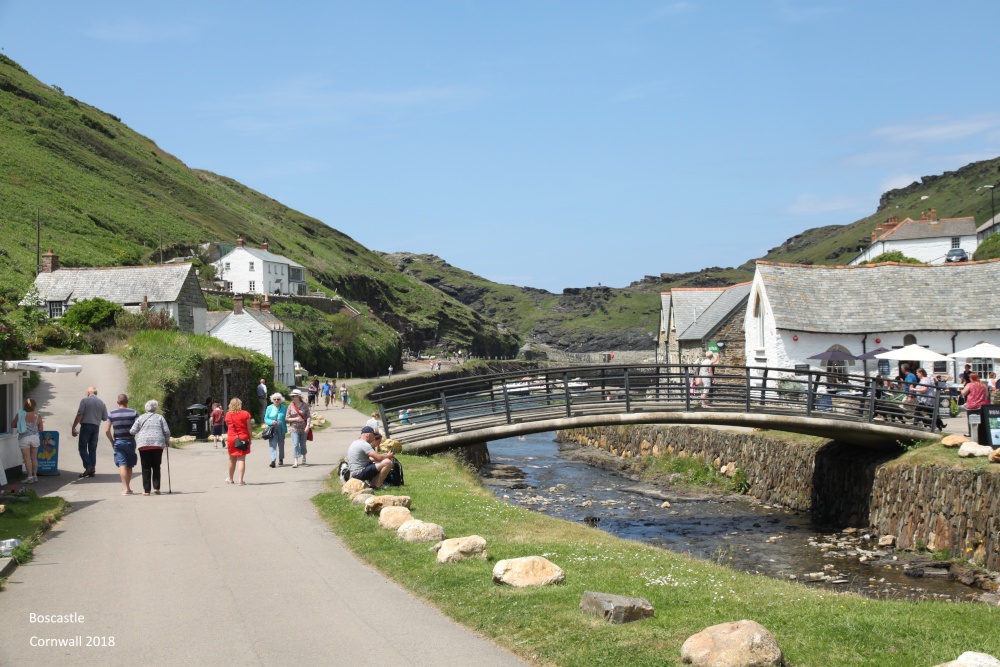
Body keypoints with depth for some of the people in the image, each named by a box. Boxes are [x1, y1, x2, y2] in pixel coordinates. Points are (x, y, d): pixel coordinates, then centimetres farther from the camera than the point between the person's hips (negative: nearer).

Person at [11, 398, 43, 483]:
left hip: (24, 439, -2)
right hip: (35, 437, 2)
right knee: (34, 458, 12)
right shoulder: (37, 416, -5)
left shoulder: (19, 415, -7)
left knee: (27, 459, 1)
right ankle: (35, 475, 18)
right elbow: (41, 429, 1)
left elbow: (12, 425, 4)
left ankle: (30, 476, 0)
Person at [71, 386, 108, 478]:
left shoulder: (84, 401, -4)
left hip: (86, 426, -4)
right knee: (93, 448, 9)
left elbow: (79, 415, -10)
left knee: (83, 447, 2)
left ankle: (88, 466, -15)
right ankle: (92, 470, 7)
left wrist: (73, 427, -7)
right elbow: (105, 418, 9)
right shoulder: (101, 403, 8)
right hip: (96, 427, 4)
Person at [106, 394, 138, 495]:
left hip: (118, 442, -1)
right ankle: (128, 487, 19)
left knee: (122, 465, -4)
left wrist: (112, 441, 7)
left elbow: (107, 431, -4)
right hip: (130, 441, 1)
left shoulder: (111, 414, 0)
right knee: (129, 466, 12)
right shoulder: (133, 413, -1)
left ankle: (125, 488, -15)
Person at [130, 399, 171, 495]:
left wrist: (134, 442, 21)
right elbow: (167, 431, 5)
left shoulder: (141, 418, 10)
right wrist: (167, 442, 18)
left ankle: (146, 490, 0)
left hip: (143, 444, 0)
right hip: (158, 444, 0)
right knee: (156, 467, 9)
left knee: (146, 468, 3)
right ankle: (156, 488, -1)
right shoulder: (160, 417, 10)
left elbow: (133, 431, 4)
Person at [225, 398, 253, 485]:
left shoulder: (228, 414, 3)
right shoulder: (245, 414, -5)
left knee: (232, 460, 16)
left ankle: (230, 479, 32)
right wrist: (250, 438, 0)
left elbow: (227, 425, 14)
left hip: (231, 438, 3)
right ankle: (240, 480, -13)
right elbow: (249, 428, -7)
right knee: (241, 459, -3)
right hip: (243, 438, -3)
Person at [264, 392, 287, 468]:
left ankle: (281, 459, 30)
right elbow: (266, 419, 4)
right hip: (272, 430, -1)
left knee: (281, 444, 13)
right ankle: (273, 460, -19)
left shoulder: (284, 408, 3)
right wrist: (271, 422, -16)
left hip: (281, 430, 1)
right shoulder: (269, 408, 5)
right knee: (273, 444, -12)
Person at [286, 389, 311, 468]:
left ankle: (304, 458, 39)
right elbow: (286, 419, 0)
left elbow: (308, 416, -4)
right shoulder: (290, 406, 0)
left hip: (303, 428, 0)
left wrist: (308, 425, -17)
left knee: (303, 444, 12)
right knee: (295, 444, -13)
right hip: (294, 428, 0)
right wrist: (295, 419, -16)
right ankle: (296, 462, -15)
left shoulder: (304, 405, -2)